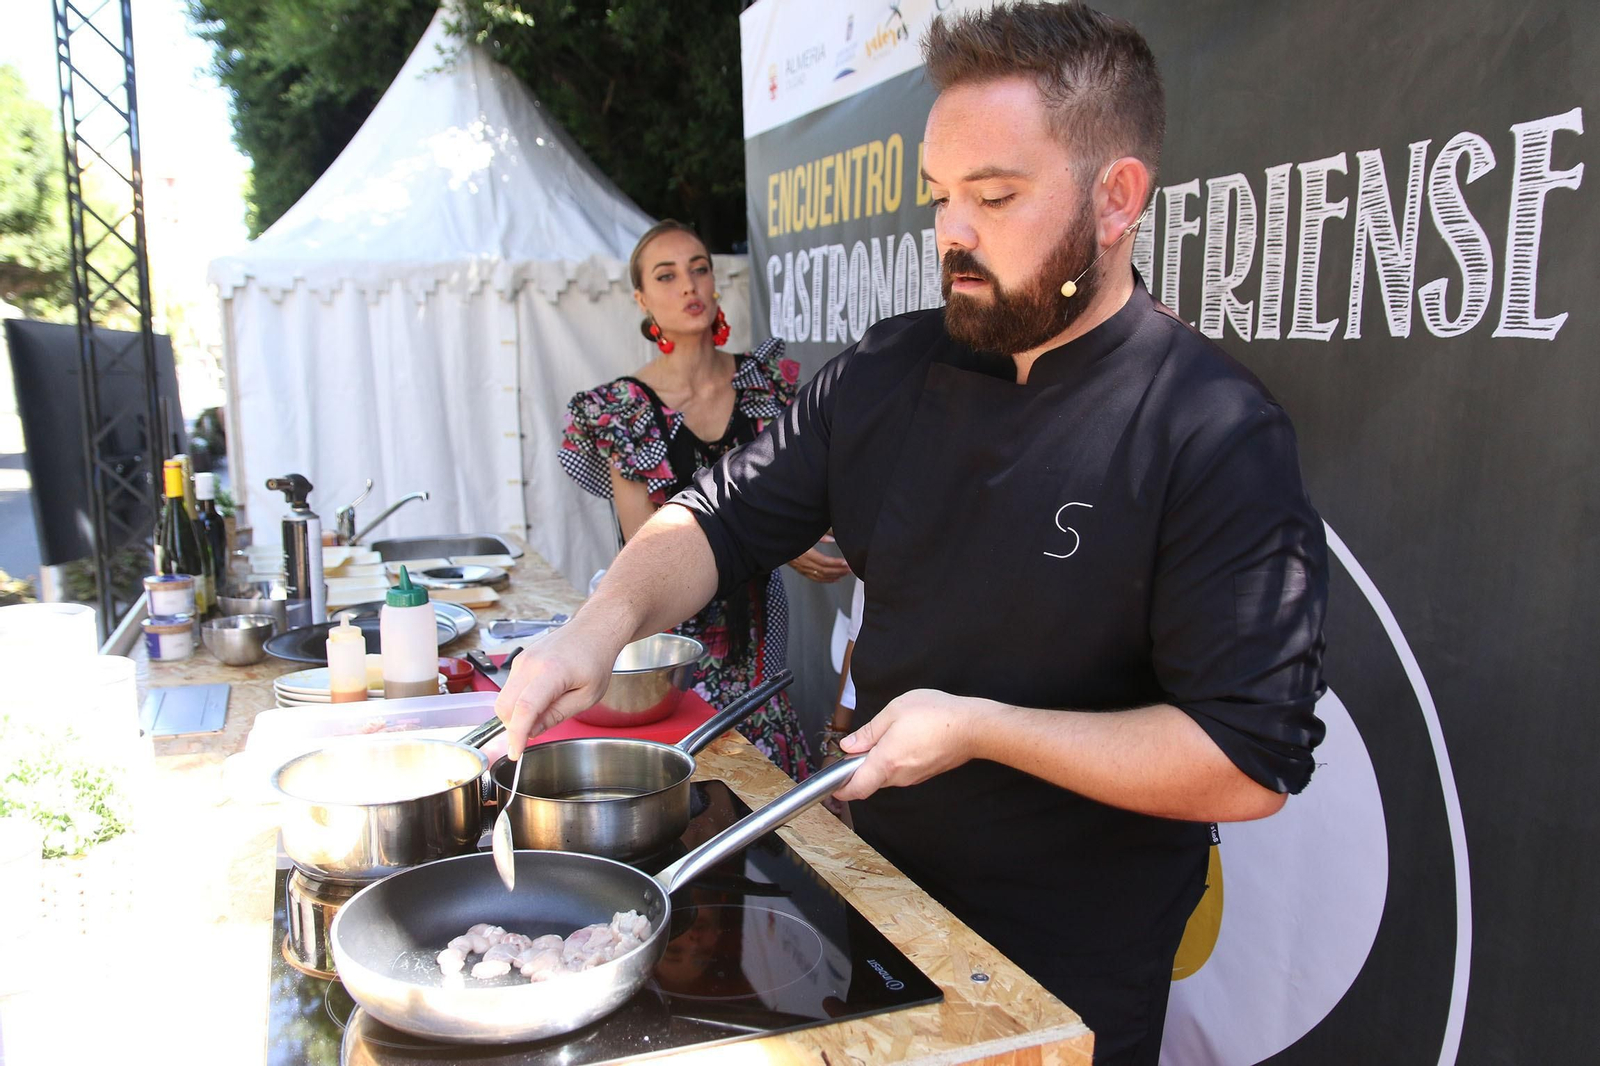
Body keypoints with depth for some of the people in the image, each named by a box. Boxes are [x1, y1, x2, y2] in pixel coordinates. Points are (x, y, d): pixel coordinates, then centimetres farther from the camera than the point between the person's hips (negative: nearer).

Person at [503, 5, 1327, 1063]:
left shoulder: (1218, 436, -21)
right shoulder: (885, 373, -3)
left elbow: (1254, 762, -23)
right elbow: (722, 517, 3)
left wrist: (980, 727, -24)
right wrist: (604, 623, -15)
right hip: (883, 892, 5)